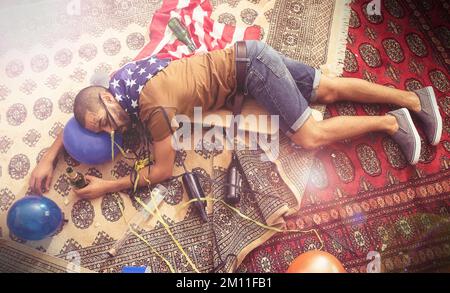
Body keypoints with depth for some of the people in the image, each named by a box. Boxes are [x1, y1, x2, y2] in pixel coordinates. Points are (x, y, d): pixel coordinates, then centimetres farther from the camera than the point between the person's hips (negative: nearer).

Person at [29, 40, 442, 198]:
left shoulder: (152, 107, -24)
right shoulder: (119, 84, 2)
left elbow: (163, 171, -15)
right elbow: (81, 116, 16)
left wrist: (107, 186, -11)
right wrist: (48, 158, 9)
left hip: (249, 68, -8)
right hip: (247, 58, 8)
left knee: (309, 137, -11)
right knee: (328, 90, 9)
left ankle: (390, 122, 4)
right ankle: (415, 98, 16)